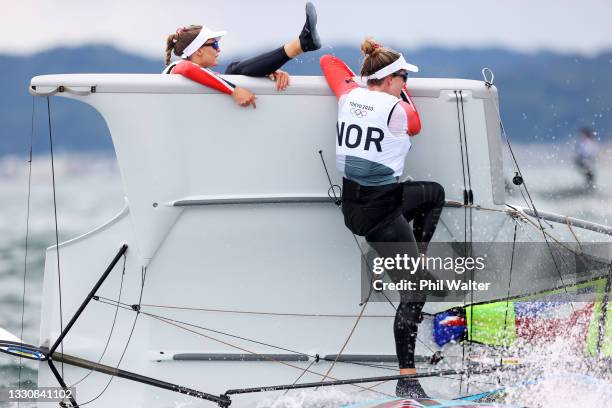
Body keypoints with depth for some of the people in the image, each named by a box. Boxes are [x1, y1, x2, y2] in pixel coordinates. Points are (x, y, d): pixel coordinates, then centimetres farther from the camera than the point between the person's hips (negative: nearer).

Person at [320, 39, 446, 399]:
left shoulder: (348, 96, 2)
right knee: (415, 291, -6)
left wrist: (356, 79, 31)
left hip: (353, 201, 8)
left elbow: (329, 62, 22)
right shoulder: (395, 109, -16)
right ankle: (407, 379, -11)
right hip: (381, 210, -8)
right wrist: (402, 90, 17)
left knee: (435, 193, 30)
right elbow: (416, 125, 9)